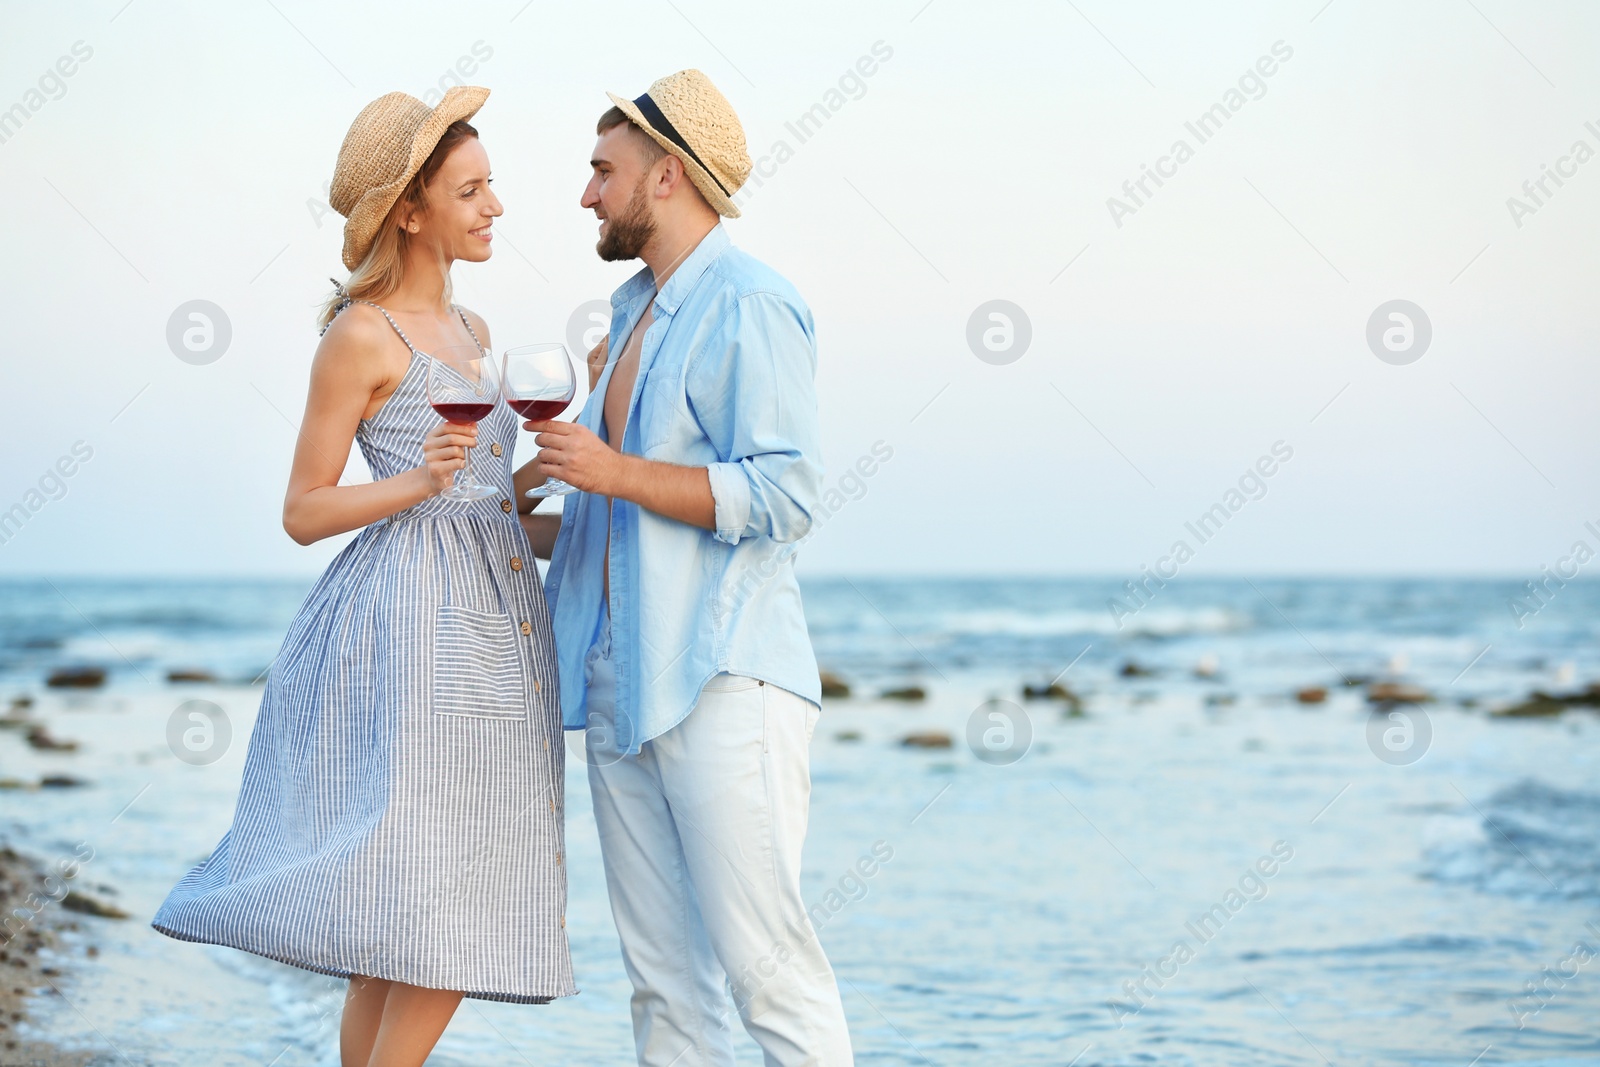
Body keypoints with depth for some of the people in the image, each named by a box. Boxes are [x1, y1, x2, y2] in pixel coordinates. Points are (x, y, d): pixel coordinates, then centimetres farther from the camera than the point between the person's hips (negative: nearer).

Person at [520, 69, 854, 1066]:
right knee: (665, 980, 7)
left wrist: (612, 471, -15)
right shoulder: (635, 314, 21)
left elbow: (782, 496, -17)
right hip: (621, 684, 9)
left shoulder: (749, 304, -7)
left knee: (766, 964, -10)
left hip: (721, 681, -9)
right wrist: (519, 529, 19)